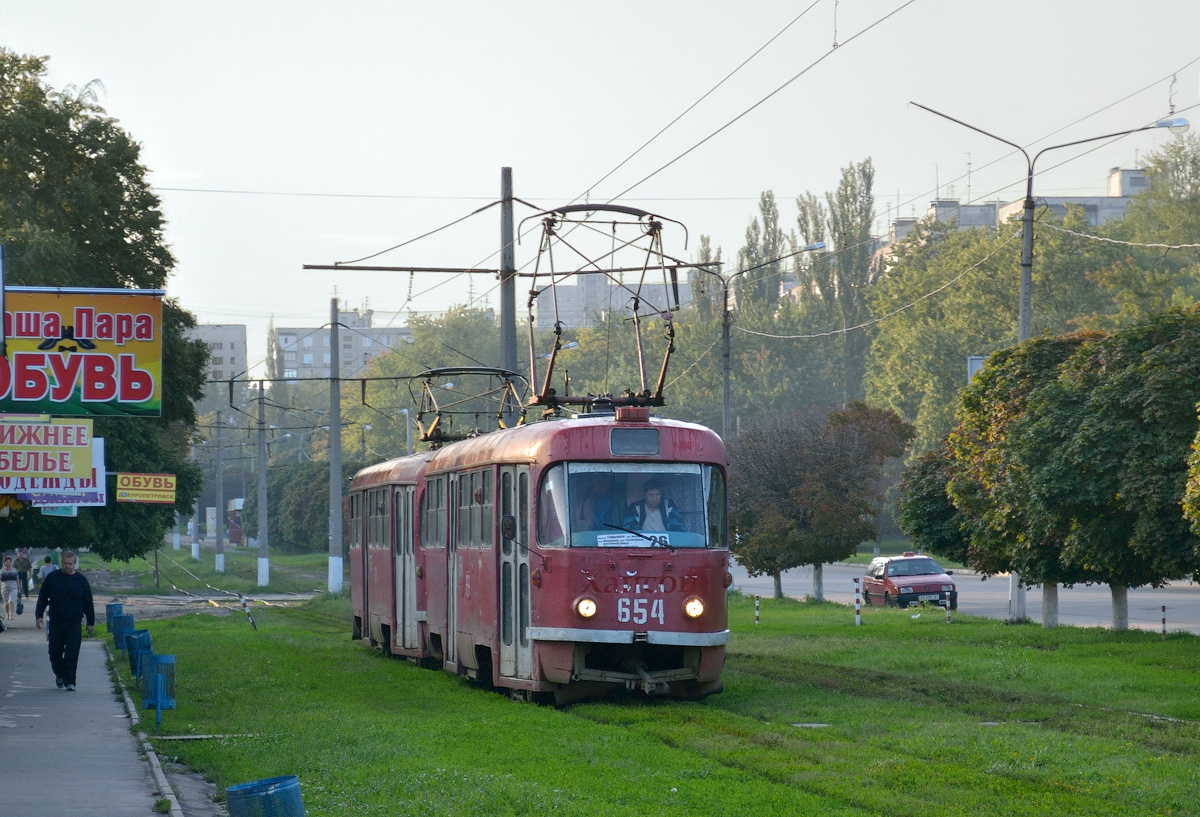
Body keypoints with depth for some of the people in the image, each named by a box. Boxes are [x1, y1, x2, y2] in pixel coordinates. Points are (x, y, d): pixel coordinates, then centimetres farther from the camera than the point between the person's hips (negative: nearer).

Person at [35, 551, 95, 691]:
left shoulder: (81, 580, 3)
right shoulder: (52, 578, 3)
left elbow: (88, 603, 8)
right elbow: (42, 598, 9)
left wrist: (91, 623, 8)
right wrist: (39, 615, 0)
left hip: (74, 623, -2)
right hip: (56, 622, 2)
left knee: (72, 654, -9)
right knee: (55, 653, 9)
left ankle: (69, 681, -5)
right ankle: (59, 675, 34)